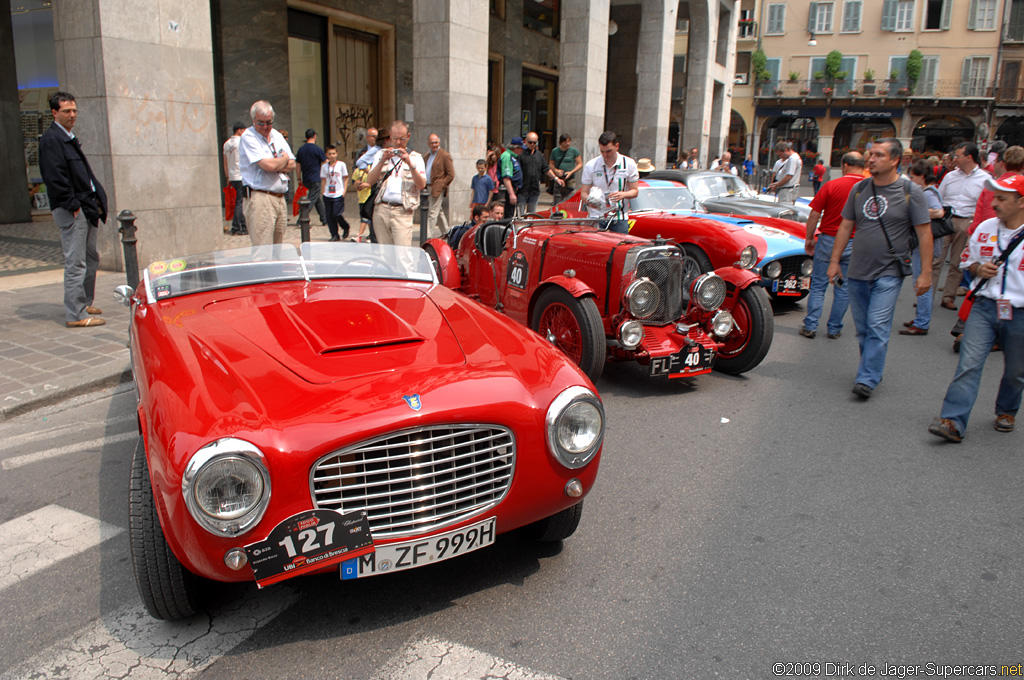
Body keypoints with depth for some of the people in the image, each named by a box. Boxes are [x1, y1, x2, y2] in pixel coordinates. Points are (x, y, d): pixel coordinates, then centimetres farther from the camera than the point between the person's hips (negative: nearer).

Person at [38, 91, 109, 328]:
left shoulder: (70, 138, 20)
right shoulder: (51, 139, -9)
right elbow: (55, 177, -17)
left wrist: (96, 201, 12)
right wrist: (73, 206, -18)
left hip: (87, 208, 10)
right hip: (71, 211, -10)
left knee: (91, 259, 16)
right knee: (76, 263, -8)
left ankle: (84, 304, 28)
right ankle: (75, 315, -5)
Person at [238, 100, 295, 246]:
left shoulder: (277, 136, 17)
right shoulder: (248, 137, -6)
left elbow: (292, 164, 13)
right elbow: (269, 165, -17)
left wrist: (277, 166, -7)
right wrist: (284, 159, 3)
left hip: (280, 199, 7)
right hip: (260, 199, -7)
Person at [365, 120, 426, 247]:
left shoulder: (416, 158, 10)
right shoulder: (381, 154, 17)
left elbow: (422, 185, -3)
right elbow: (370, 181, 5)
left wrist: (410, 164, -14)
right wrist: (382, 161, -8)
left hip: (402, 211, -3)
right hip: (381, 209, 3)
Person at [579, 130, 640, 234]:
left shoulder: (629, 164, 3)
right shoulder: (591, 165, 2)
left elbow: (635, 191, 6)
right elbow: (584, 192, 3)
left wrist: (623, 194, -17)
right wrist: (589, 200, -22)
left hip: (619, 218, 1)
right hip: (595, 217, 0)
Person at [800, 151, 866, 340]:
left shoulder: (832, 185, -8)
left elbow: (814, 214, -6)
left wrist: (809, 238, 5)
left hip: (828, 240, -2)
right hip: (855, 245, 2)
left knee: (818, 285, 7)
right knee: (844, 289, 11)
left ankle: (810, 326, 6)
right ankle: (834, 329, 17)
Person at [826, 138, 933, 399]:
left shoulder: (910, 192, -5)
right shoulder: (859, 189, 7)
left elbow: (924, 233, -5)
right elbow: (846, 226, 12)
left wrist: (926, 272, -9)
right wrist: (834, 260, 9)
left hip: (889, 272, -5)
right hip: (858, 271, 5)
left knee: (878, 327, -12)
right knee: (863, 328, 11)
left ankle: (867, 379, -9)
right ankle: (874, 370, 26)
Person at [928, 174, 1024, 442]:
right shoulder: (984, 229, 5)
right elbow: (967, 260, 18)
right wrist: (978, 269, -3)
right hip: (985, 307, 2)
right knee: (969, 362, -10)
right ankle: (953, 422, -12)